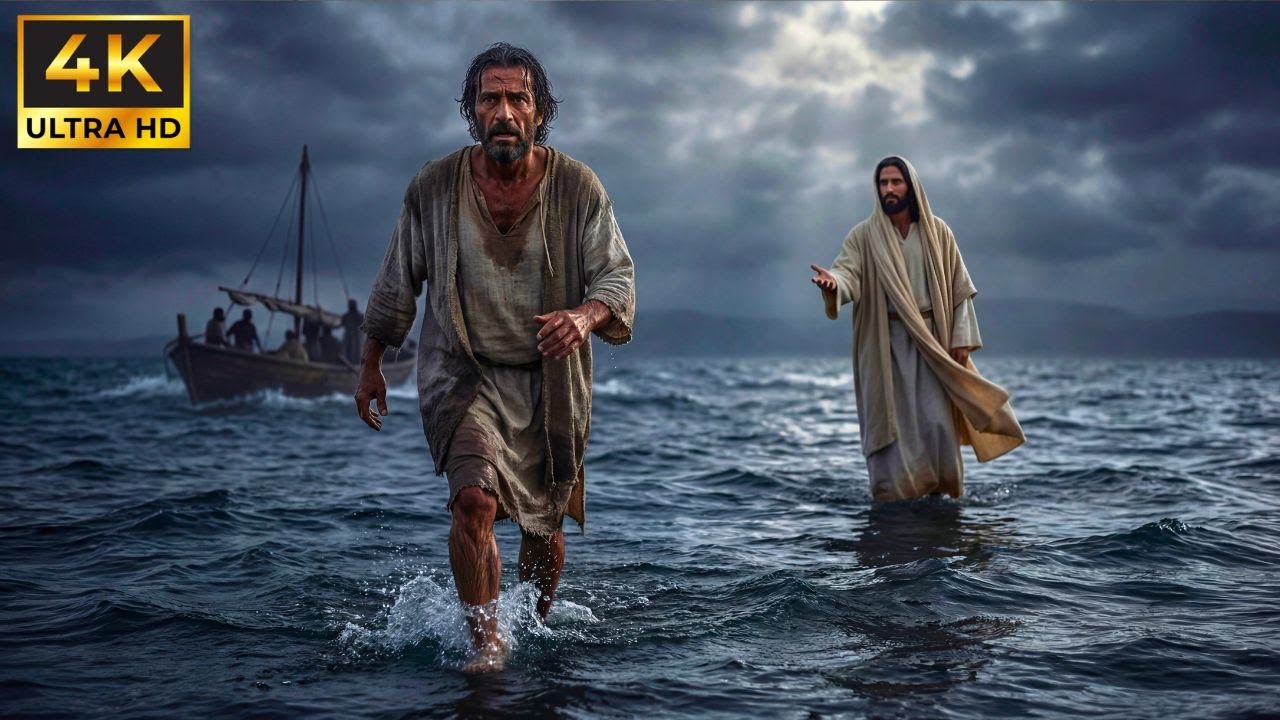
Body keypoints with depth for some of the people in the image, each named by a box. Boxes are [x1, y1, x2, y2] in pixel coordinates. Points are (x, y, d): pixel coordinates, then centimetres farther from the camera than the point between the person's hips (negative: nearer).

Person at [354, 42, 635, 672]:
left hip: (550, 381, 1)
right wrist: (371, 367, 12)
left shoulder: (577, 187, -8)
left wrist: (586, 315, -31)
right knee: (474, 499, -23)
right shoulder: (433, 188, -5)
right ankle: (486, 643, -10)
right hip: (463, 373, -1)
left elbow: (617, 276, -8)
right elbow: (396, 284, 7)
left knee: (543, 525, 12)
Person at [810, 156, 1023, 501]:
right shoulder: (864, 235, 0)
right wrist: (833, 282, -40)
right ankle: (893, 494, 5)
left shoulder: (936, 231, 5)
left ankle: (942, 493, 10)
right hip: (884, 344, -1)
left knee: (937, 421, -4)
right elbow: (848, 271, -16)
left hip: (931, 341, 1)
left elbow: (959, 287, 6)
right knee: (891, 423, -3)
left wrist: (961, 338, -1)